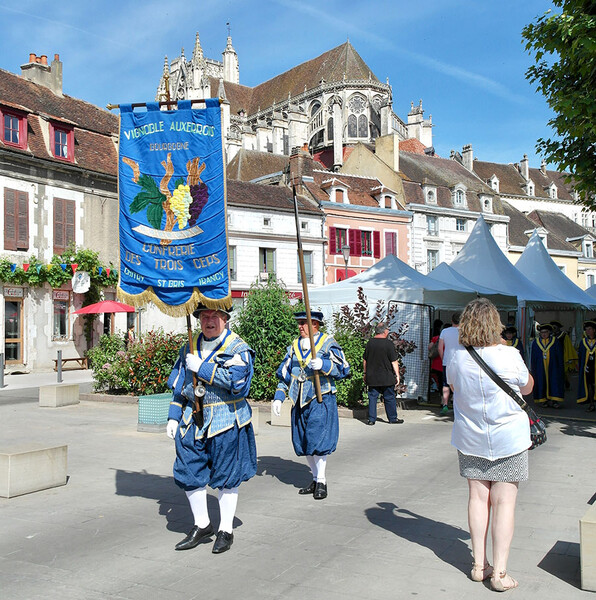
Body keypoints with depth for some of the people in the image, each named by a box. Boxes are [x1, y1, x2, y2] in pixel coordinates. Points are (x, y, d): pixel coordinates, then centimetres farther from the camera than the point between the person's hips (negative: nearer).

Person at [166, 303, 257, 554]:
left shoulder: (237, 348, -6)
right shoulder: (190, 348, 12)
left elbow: (236, 380, -22)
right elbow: (179, 385, 17)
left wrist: (201, 368, -18)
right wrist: (174, 416, 11)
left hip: (226, 421, -5)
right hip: (193, 420, 5)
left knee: (226, 476, 4)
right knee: (189, 472, 6)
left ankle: (226, 530, 19)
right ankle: (202, 525, 25)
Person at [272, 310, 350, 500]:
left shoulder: (328, 343, -2)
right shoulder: (295, 346, 14)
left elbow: (343, 369, -7)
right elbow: (284, 374, 18)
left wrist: (323, 365, -23)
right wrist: (279, 397, 10)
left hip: (320, 399, -6)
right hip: (300, 401, 6)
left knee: (317, 440, -9)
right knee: (303, 442, 8)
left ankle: (321, 481, 5)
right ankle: (316, 479, 21)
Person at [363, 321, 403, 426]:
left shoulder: (370, 343, 2)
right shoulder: (389, 344, -11)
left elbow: (365, 360, 9)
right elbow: (394, 362, -10)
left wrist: (365, 373, 19)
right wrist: (397, 375, -3)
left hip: (372, 378, 3)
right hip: (387, 378, -3)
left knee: (372, 397, 7)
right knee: (389, 398, 8)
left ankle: (371, 419, 6)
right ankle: (392, 418, 17)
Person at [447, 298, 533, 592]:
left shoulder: (457, 358, -8)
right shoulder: (509, 355, -18)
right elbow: (527, 387, 1)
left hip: (470, 440, 3)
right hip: (508, 440, -3)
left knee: (478, 498, 12)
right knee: (504, 502, 4)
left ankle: (479, 564, 21)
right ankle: (499, 572, 8)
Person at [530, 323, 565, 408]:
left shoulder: (555, 341, 4)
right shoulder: (535, 342, 6)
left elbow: (560, 356, 4)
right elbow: (532, 357, 9)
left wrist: (560, 368, -2)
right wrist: (532, 369, 4)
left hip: (553, 367, -1)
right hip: (540, 368, 1)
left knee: (554, 382, -5)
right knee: (542, 383, 1)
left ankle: (554, 401, -4)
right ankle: (544, 400, 8)